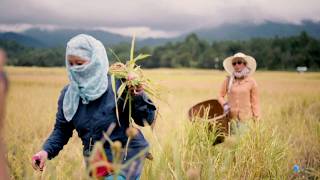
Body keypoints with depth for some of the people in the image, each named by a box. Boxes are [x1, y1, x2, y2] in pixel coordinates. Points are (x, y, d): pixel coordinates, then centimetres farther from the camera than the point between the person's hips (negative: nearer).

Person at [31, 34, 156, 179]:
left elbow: (146, 121, -11)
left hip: (124, 161, -5)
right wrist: (46, 151, -9)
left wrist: (139, 96, -29)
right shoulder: (68, 95, 1)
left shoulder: (117, 85, -15)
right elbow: (61, 130, 8)